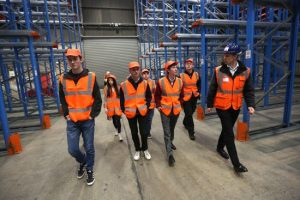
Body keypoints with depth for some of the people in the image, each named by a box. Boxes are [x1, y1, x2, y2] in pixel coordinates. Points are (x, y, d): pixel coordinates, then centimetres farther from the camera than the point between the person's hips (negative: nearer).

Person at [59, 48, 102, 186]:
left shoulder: (91, 77, -6)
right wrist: (66, 115, 4)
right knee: (72, 149, 7)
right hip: (72, 122, 2)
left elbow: (98, 99, -3)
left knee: (89, 148, 9)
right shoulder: (63, 79, 2)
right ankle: (83, 161, 41)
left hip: (88, 121, -2)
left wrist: (93, 115, -8)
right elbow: (62, 99, 12)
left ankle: (89, 170, 33)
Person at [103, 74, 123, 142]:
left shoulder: (117, 87, 1)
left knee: (118, 119, -7)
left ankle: (119, 134, 0)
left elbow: (120, 97, 5)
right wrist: (105, 108, -5)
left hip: (117, 105, 0)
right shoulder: (106, 88, -3)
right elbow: (105, 98, -2)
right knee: (114, 119, 15)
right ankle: (116, 130, 39)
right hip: (110, 106, 1)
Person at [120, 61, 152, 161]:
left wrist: (146, 107, 0)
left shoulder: (145, 83, -3)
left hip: (142, 112, 1)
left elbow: (149, 97, 8)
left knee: (143, 132, 8)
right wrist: (124, 110, -1)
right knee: (134, 133, 13)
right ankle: (137, 150, 32)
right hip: (131, 113, 0)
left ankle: (145, 149, 31)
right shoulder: (124, 85, -8)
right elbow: (122, 99, 2)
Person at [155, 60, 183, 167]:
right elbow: (157, 96, 0)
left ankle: (170, 142, 50)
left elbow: (181, 95, 11)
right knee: (167, 132, -2)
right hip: (165, 110, -3)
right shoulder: (161, 81, -11)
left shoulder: (180, 81, -2)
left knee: (172, 129, 23)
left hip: (176, 110, 4)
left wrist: (179, 104, 3)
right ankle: (170, 154, 6)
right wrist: (158, 106, -7)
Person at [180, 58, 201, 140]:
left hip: (194, 97, 5)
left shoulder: (197, 75, 5)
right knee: (189, 114, -4)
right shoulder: (181, 75, -7)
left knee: (191, 112, 19)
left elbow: (199, 85, 18)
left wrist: (198, 92, 5)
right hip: (185, 97, -4)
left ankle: (185, 122, 48)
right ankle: (191, 132, 5)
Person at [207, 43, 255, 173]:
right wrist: (209, 104, 0)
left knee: (227, 129, 18)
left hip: (236, 107, 3)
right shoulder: (218, 71, -10)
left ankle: (220, 147, 44)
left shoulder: (245, 72, -5)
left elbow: (248, 90, 0)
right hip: (222, 106, -3)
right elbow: (212, 89, -4)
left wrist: (250, 105, -12)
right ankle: (236, 163, 8)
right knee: (229, 133, -1)